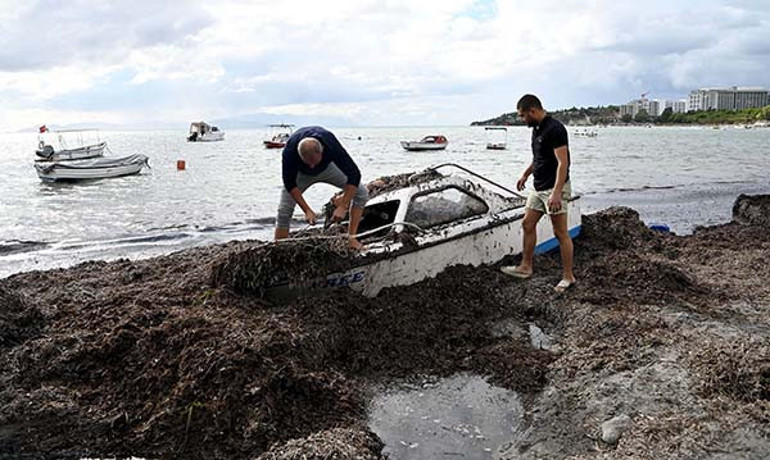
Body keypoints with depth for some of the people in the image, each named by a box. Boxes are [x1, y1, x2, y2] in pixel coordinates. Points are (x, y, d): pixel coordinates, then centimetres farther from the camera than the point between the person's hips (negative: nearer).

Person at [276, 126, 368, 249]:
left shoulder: (331, 145, -41)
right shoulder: (289, 151, -41)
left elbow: (354, 174, -34)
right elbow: (290, 184, -26)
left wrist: (343, 207, -36)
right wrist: (307, 210, -29)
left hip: (327, 167, 1)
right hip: (301, 173, -1)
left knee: (361, 193, -14)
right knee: (284, 211, -14)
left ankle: (351, 238, -6)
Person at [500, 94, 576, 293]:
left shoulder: (555, 129, -20)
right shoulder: (536, 129, 10)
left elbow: (563, 163, -24)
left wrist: (556, 193, -30)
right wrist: (525, 174, 20)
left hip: (555, 188, -10)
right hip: (538, 188, 10)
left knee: (561, 233, -3)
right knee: (528, 224, 13)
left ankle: (568, 277, 6)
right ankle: (526, 267, 25)